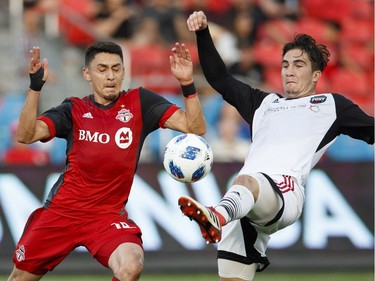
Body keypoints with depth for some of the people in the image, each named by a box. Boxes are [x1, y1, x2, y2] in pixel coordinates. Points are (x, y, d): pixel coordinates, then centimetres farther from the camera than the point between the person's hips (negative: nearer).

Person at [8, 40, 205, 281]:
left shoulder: (140, 102, -1)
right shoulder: (74, 109, 2)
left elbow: (195, 128, -8)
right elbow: (26, 135, -11)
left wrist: (187, 84, -22)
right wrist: (35, 87, -22)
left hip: (108, 215, -2)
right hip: (62, 210, 2)